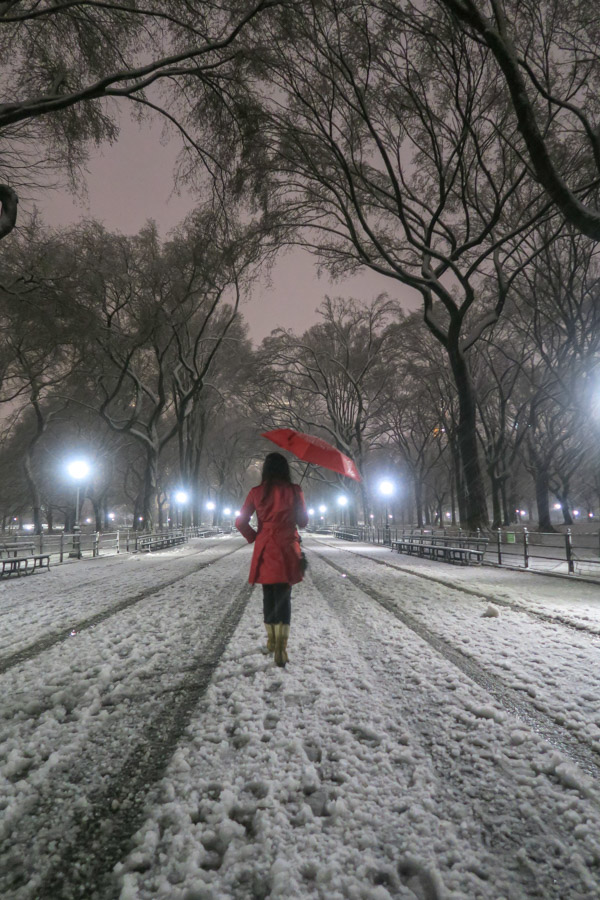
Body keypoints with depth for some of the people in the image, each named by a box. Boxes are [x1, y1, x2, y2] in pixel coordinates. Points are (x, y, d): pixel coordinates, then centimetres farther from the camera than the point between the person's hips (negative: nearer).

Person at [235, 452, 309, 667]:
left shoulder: (256, 492, -2)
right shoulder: (294, 491, -6)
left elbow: (240, 522, -4)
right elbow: (303, 521, 1)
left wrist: (254, 538, 10)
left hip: (264, 550, 2)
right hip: (287, 551, -2)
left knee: (268, 595, 16)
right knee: (284, 597, 2)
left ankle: (271, 641, 29)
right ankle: (281, 647, -8)